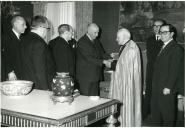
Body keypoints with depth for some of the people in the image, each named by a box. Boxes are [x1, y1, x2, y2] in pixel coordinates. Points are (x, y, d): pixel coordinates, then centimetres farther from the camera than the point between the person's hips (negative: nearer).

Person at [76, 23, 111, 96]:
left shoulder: (96, 42, 14)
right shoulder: (82, 42, -13)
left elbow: (101, 53, 13)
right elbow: (88, 58, -20)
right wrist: (103, 62, -24)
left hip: (95, 76, 8)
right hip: (85, 76, -8)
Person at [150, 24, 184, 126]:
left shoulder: (176, 48, -11)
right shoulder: (163, 47, 16)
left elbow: (174, 70, -16)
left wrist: (168, 87, -19)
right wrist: (154, 85, 10)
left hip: (167, 89, -8)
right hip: (157, 88, 8)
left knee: (167, 113, 3)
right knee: (155, 112, 14)